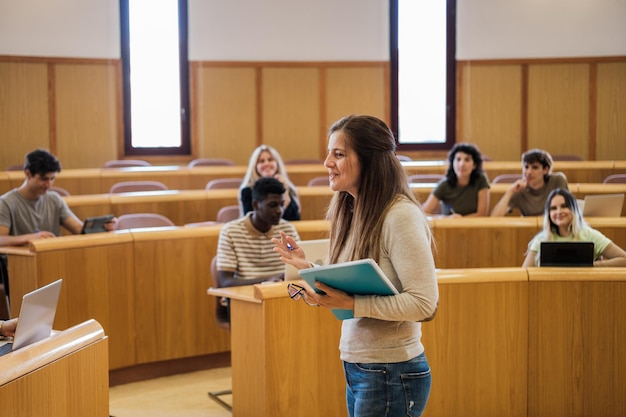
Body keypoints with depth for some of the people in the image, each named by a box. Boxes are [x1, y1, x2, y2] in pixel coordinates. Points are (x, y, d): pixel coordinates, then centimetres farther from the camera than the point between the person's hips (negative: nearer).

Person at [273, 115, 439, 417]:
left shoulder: (400, 216, -18)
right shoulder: (353, 213, 7)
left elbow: (424, 303, -22)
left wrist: (351, 303, -25)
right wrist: (307, 266, 4)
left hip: (391, 373, -8)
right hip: (357, 369, 8)